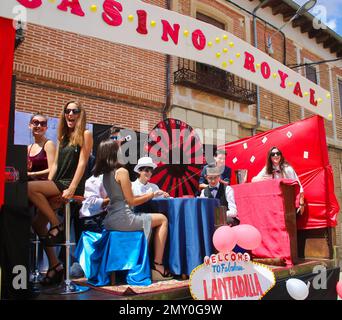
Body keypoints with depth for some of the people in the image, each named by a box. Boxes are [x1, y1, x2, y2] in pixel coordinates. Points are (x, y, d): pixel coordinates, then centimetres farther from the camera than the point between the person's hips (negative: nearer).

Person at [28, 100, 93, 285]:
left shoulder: (85, 135, 1)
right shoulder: (63, 137, 21)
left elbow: (82, 163, -9)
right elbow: (56, 164, 17)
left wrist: (71, 189, -18)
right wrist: (47, 186, 5)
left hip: (72, 184, -7)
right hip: (58, 183, 7)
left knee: (30, 188, -25)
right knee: (38, 224, -4)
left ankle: (57, 226, -13)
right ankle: (54, 266, 5)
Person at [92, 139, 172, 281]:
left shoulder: (105, 173, 13)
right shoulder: (122, 171, -11)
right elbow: (131, 201, -10)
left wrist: (146, 195, 20)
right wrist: (151, 195, 3)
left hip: (110, 220, 8)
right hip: (122, 219, -8)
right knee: (163, 219, 6)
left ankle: (156, 264, 21)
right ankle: (158, 265, 4)